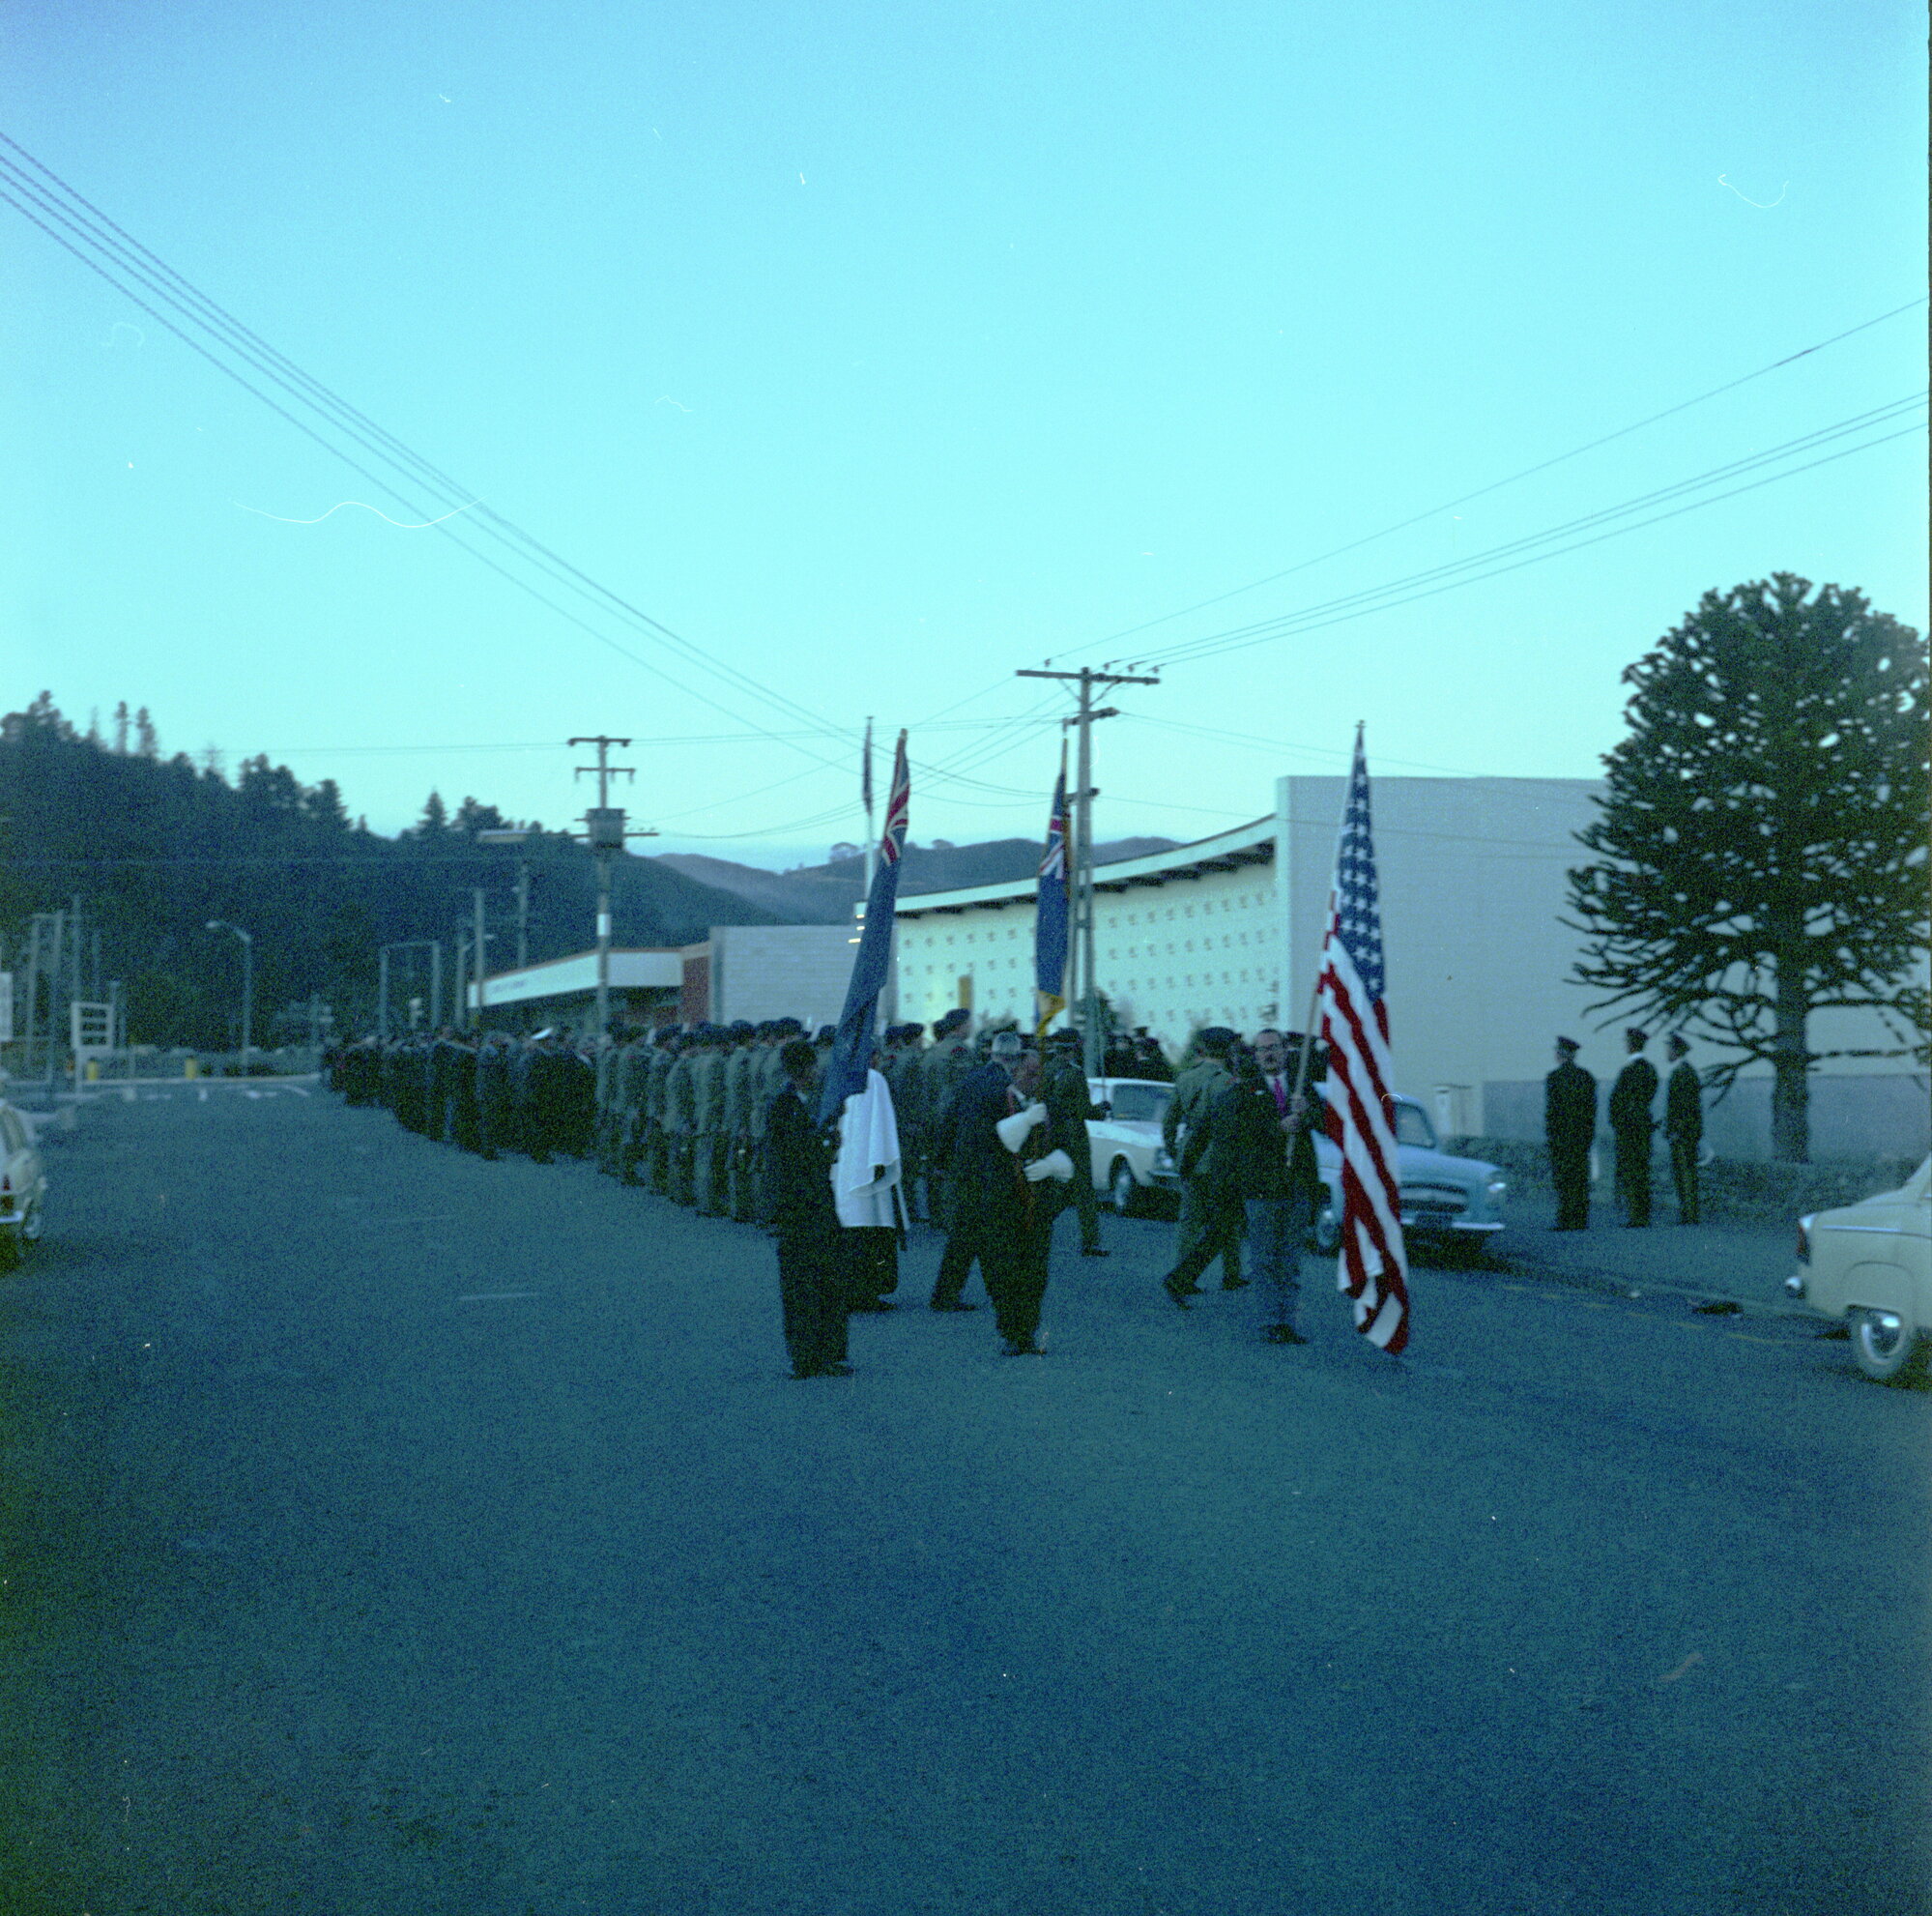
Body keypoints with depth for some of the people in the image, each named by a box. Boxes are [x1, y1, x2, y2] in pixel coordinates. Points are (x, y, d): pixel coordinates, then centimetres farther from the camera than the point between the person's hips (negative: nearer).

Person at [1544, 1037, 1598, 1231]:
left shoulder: (1554, 1077, -7)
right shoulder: (1586, 1076, 10)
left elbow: (1551, 1108, -9)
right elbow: (1592, 1107, 12)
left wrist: (1548, 1133, -5)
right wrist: (1589, 1132, 16)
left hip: (1561, 1134, -6)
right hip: (1583, 1135, 6)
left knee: (1562, 1178, -4)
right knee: (1581, 1177, 8)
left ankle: (1566, 1220, -9)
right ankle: (1581, 1220, 7)